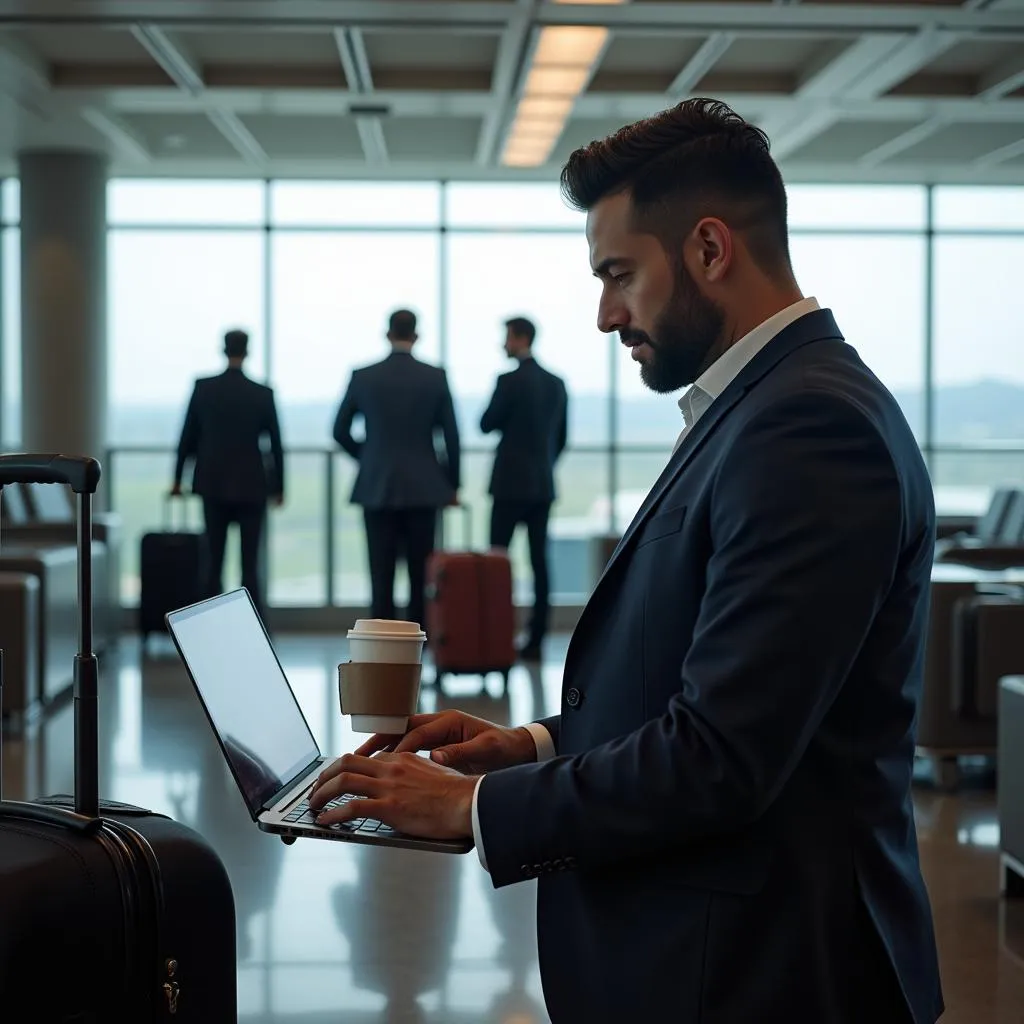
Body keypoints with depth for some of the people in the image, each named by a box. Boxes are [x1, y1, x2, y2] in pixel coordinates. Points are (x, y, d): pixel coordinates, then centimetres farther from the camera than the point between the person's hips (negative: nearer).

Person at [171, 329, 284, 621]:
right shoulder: (263, 394, -6)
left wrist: (178, 479, 11)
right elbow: (275, 444, -2)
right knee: (250, 564, 1)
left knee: (213, 562, 7)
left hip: (213, 486, 1)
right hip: (251, 487, -1)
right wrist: (278, 487, 8)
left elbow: (187, 437, 1)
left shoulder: (202, 388, -3)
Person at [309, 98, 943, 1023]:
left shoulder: (810, 424, -21)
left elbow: (717, 759, -25)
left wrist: (474, 806, -15)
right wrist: (535, 745, 4)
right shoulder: (777, 406, 11)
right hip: (710, 947, 9)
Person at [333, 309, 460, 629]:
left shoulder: (362, 377, -2)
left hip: (377, 488, 0)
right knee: (422, 575, 7)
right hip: (423, 488, 0)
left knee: (382, 575, 1)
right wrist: (452, 483, 11)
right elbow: (451, 436, 0)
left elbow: (340, 432, 6)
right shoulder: (435, 377, -2)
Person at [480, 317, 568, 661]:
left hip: (511, 484, -6)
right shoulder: (556, 384, 9)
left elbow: (486, 425, -5)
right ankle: (535, 640, 3)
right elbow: (561, 438, 14)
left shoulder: (510, 381, -11)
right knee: (539, 562, 3)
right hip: (543, 485, 6)